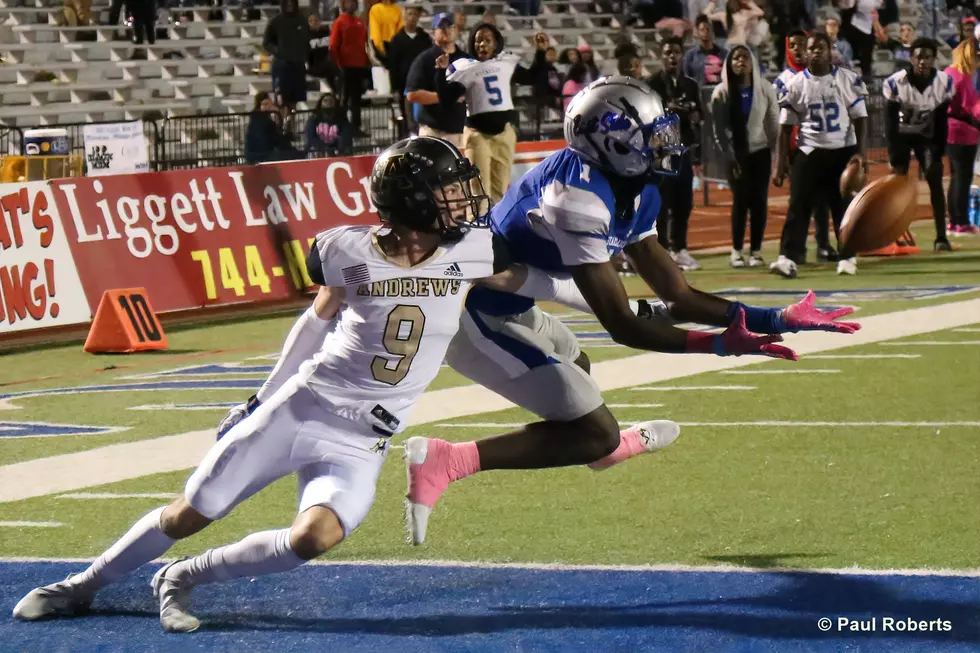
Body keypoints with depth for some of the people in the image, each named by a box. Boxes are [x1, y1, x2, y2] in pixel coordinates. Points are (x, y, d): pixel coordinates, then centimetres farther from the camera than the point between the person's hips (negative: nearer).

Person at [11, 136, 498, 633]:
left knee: (314, 538, -26)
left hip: (359, 446, 0)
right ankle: (82, 585, 30)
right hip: (299, 407, 0)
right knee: (188, 515, 7)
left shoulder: (471, 252, -9)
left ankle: (183, 578, -4)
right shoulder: (350, 252, -10)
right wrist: (264, 397, 18)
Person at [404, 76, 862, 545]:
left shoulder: (634, 195, 3)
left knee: (573, 368, 35)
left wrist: (776, 320, 4)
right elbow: (621, 326, -25)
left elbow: (676, 296, 8)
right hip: (472, 318, -10)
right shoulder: (579, 197, -27)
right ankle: (443, 462, -16)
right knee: (596, 431, -11)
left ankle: (602, 446, 66)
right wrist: (720, 344, -28)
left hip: (502, 306, 10)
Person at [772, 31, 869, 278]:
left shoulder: (848, 80, -1)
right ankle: (788, 258, -13)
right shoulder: (795, 85, 0)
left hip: (843, 150, 0)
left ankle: (848, 257, 14)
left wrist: (860, 152, -9)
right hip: (809, 152, 0)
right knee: (799, 207, -8)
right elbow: (786, 127, 2)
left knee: (844, 207, 5)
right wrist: (781, 162, -3)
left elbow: (860, 118, 1)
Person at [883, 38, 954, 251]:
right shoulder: (895, 83, -25)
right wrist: (895, 159, -23)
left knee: (936, 183, -8)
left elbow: (941, 121, -6)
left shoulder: (944, 82, -16)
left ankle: (941, 237, -7)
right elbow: (891, 124, -21)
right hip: (902, 135, -2)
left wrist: (939, 152, -9)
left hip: (926, 136, 2)